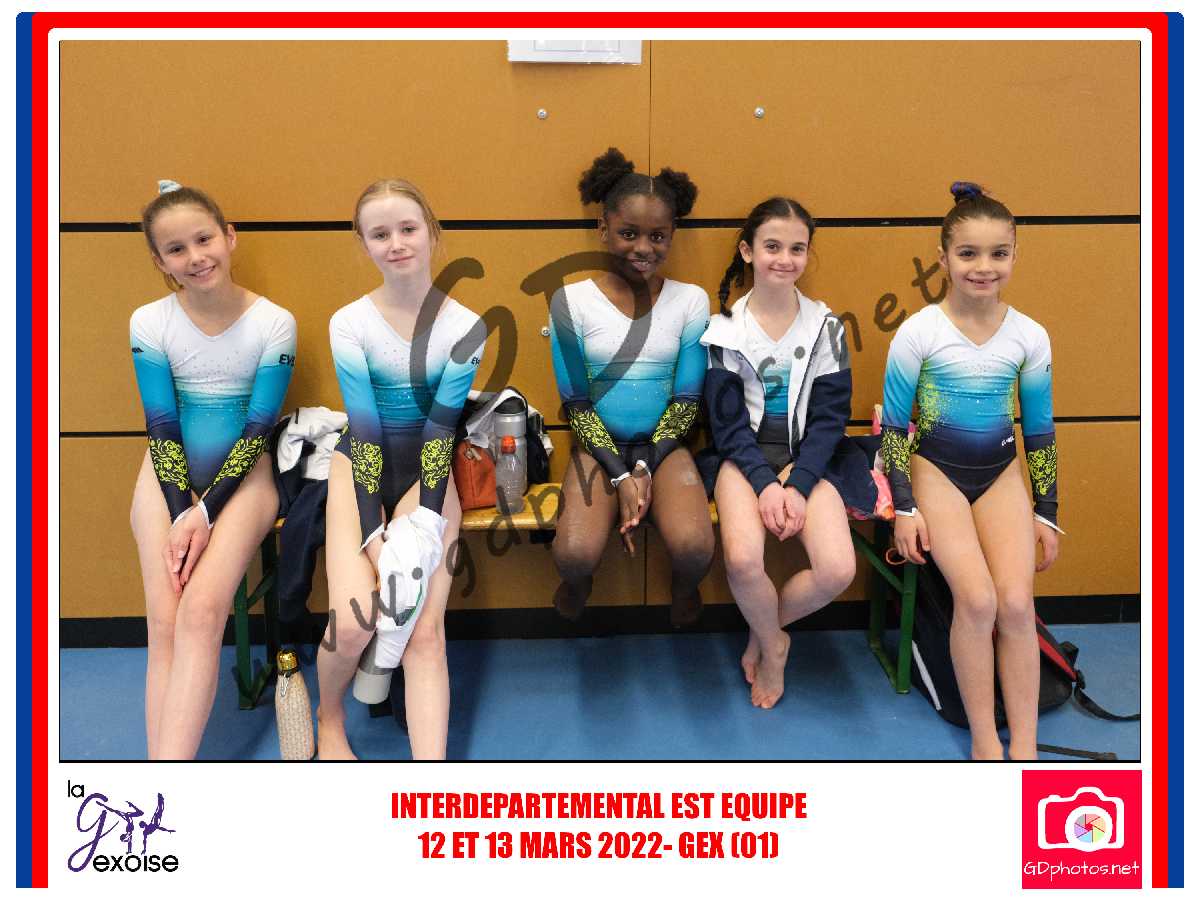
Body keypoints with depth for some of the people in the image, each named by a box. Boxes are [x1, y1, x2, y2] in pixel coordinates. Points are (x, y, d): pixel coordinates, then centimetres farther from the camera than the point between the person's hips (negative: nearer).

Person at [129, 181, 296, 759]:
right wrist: (182, 513, -15)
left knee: (201, 609, -24)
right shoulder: (149, 322, -1)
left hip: (243, 473, -2)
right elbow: (161, 427, -2)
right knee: (164, 623, -16)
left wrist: (206, 512, -16)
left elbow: (259, 429, -8)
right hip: (171, 473, 2)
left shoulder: (274, 323, -7)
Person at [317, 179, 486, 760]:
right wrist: (373, 537, -18)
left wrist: (425, 523, -21)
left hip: (426, 472, 1)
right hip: (361, 467, 0)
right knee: (353, 622, -18)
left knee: (425, 629, -14)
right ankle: (329, 721, 15)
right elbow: (364, 430, -12)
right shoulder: (350, 323, -8)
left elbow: (440, 429, -10)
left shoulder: (465, 328, -7)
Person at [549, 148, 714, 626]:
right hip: (598, 446, 0)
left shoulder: (690, 300, -3)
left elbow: (688, 399, -1)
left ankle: (683, 588, 14)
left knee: (695, 549, -26)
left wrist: (645, 468, -12)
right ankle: (577, 586, 14)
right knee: (576, 554, -26)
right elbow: (575, 402, -5)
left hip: (664, 444, 1)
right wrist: (620, 476, -14)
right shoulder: (572, 301, -7)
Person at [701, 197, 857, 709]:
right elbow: (727, 422, -3)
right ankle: (774, 646, 3)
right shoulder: (724, 330, -1)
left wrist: (798, 484, -14)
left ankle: (762, 631, 9)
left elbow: (830, 417, 0)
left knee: (838, 570, -22)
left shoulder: (825, 327, 3)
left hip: (805, 456, 2)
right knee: (743, 559, -30)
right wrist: (764, 482, -17)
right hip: (743, 456, -1)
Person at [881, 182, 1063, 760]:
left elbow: (1040, 431, 8)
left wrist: (1046, 512, 8)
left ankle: (1025, 748, -1)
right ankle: (985, 744, -3)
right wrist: (904, 507, -9)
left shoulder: (1030, 336, -1)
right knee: (978, 599, -19)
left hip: (1001, 475, 3)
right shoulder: (918, 332, -9)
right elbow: (894, 425, -5)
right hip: (937, 471, -2)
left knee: (1016, 603, -15)